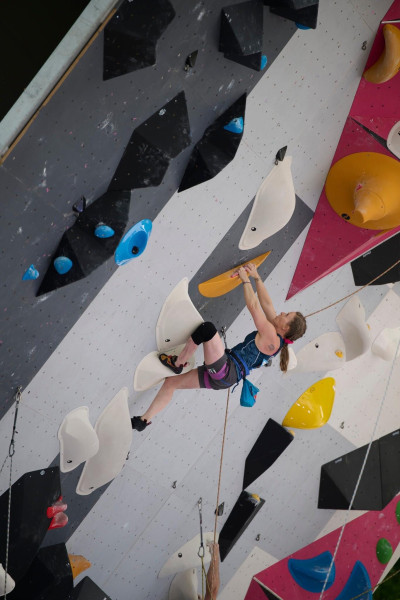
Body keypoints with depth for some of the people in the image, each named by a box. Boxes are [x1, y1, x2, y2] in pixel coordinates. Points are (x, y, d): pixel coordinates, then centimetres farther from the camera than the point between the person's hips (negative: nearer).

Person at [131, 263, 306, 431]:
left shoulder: (271, 335, -13)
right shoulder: (277, 336, 14)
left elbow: (253, 305, -14)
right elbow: (266, 304, 19)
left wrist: (246, 280, -1)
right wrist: (257, 278, 20)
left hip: (225, 372, -10)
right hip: (223, 378, 10)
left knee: (207, 328, -22)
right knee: (171, 382, 12)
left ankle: (177, 363, -6)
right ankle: (145, 420, 17)